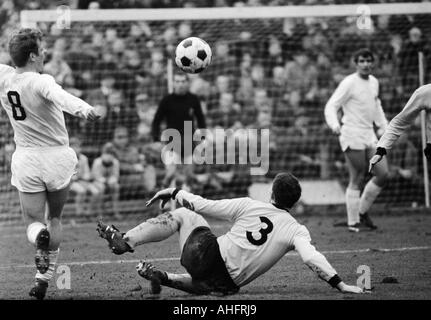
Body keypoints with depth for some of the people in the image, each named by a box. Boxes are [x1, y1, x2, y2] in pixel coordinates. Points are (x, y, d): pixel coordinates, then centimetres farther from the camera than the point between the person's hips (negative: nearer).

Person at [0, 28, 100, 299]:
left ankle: (39, 236, -26)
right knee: (55, 218, 19)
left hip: (26, 159, 3)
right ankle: (44, 280, 21)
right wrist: (82, 108, -61)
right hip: (57, 157, -3)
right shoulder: (40, 82, -21)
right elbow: (59, 96, -43)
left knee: (34, 221, 12)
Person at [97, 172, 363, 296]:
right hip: (228, 282, 1)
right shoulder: (296, 230, 0)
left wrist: (174, 192, 18)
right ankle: (164, 278, 12)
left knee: (184, 215, 20)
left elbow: (204, 205, 5)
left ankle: (125, 241, 10)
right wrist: (340, 284, -19)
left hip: (206, 254, -1)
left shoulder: (249, 206, 2)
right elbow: (312, 257, -18)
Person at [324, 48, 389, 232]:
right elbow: (331, 106, -13)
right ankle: (353, 222, 2)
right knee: (356, 180, -5)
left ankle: (362, 212, 18)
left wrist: (383, 126, 27)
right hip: (352, 137, -7)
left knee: (383, 174, 3)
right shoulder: (349, 83, -10)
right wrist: (335, 125, -30)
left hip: (369, 135, 8)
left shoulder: (374, 82, 13)